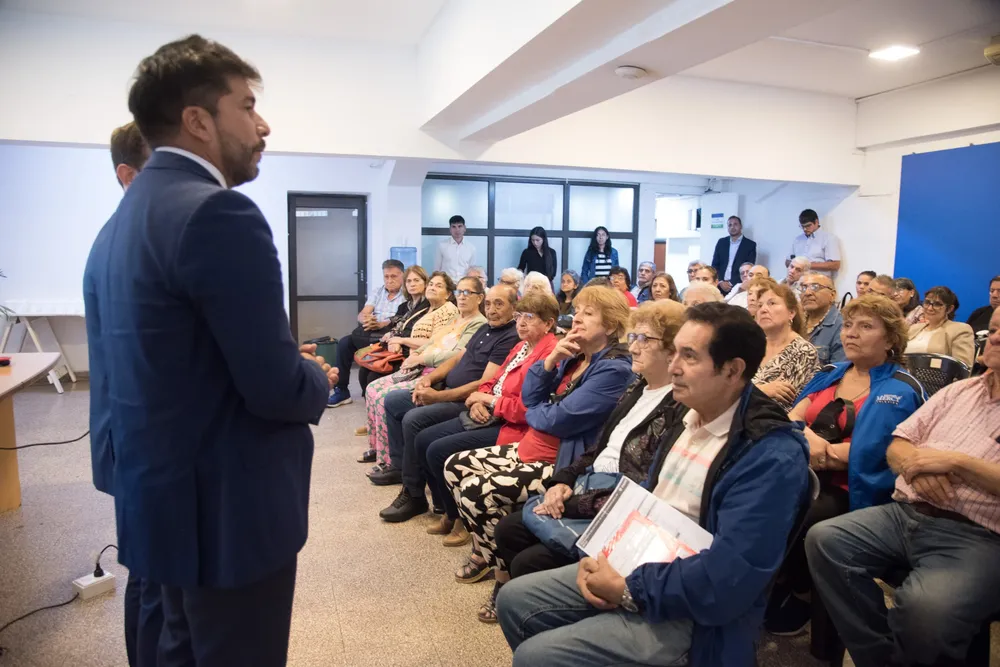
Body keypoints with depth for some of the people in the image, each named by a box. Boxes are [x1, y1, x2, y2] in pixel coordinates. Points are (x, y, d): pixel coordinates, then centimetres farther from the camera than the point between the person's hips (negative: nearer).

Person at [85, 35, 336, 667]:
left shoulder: (119, 223, 9)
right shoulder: (218, 213, -22)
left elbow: (173, 365, 11)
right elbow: (276, 388, -25)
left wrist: (286, 362, 10)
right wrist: (317, 381, -3)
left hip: (159, 499, 9)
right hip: (227, 510, -9)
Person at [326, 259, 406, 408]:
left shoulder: (407, 295, -2)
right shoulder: (378, 291, 16)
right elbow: (361, 315, 5)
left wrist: (382, 324, -32)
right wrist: (366, 319, -20)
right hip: (371, 334, 6)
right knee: (344, 343, -18)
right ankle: (341, 390, -12)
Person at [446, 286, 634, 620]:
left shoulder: (614, 369, -17)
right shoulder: (574, 356, 11)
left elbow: (558, 419, -22)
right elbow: (529, 396, 7)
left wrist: (534, 411, 0)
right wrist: (551, 360, -8)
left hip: (562, 465, -10)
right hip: (531, 449, 10)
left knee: (476, 491, -22)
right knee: (456, 465, 7)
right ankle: (485, 551, 22)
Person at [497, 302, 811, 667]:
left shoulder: (773, 458, -23)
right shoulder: (688, 415, 5)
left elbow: (723, 583, -28)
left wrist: (627, 590, -18)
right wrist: (602, 551, -2)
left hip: (691, 613, -8)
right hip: (636, 565, 8)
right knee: (515, 599, 9)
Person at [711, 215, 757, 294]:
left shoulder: (750, 245, 4)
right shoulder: (721, 242, 13)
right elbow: (714, 265, 10)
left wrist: (731, 284, -11)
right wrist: (720, 282, -6)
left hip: (738, 287, -2)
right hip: (720, 286, 2)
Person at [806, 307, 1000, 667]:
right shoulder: (957, 391, 19)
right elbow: (896, 446, 16)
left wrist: (957, 461, -15)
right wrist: (917, 465, -5)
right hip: (905, 513, 6)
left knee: (924, 607, -34)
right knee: (823, 539, -15)